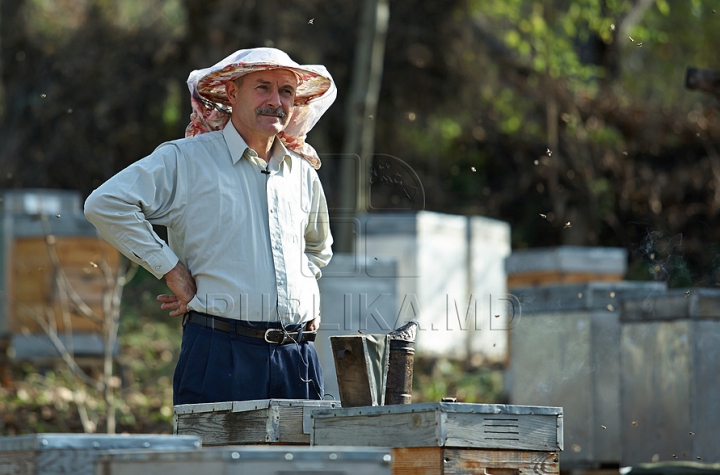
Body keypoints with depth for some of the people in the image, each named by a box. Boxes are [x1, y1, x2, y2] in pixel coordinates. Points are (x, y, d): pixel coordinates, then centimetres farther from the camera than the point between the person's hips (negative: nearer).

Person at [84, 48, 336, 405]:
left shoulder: (303, 174, 18)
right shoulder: (186, 160, 0)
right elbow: (105, 204, -11)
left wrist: (303, 284, 16)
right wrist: (171, 270, -10)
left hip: (298, 358, 5)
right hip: (221, 354, -5)